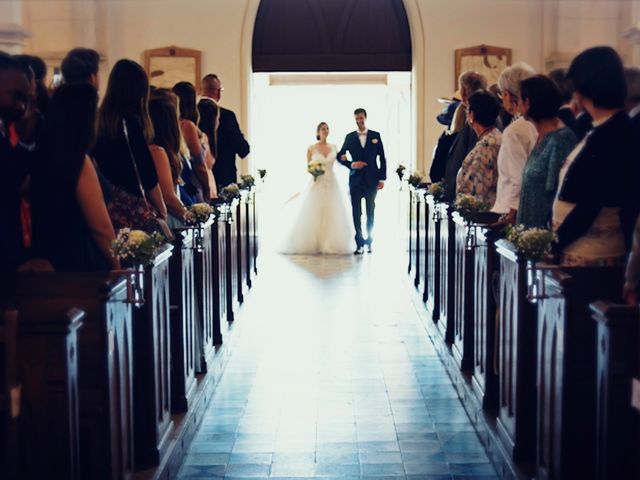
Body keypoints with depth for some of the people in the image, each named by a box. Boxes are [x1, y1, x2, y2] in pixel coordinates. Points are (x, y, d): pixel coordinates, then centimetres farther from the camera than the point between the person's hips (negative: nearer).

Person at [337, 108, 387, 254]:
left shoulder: (375, 136, 6)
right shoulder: (350, 137, 7)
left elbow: (382, 158, 5)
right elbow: (340, 156, 7)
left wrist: (382, 178, -1)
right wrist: (351, 164, -11)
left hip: (371, 180, 0)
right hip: (356, 180, 0)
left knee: (370, 212, 5)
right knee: (356, 213, -2)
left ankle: (369, 242, 14)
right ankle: (360, 243, 1)